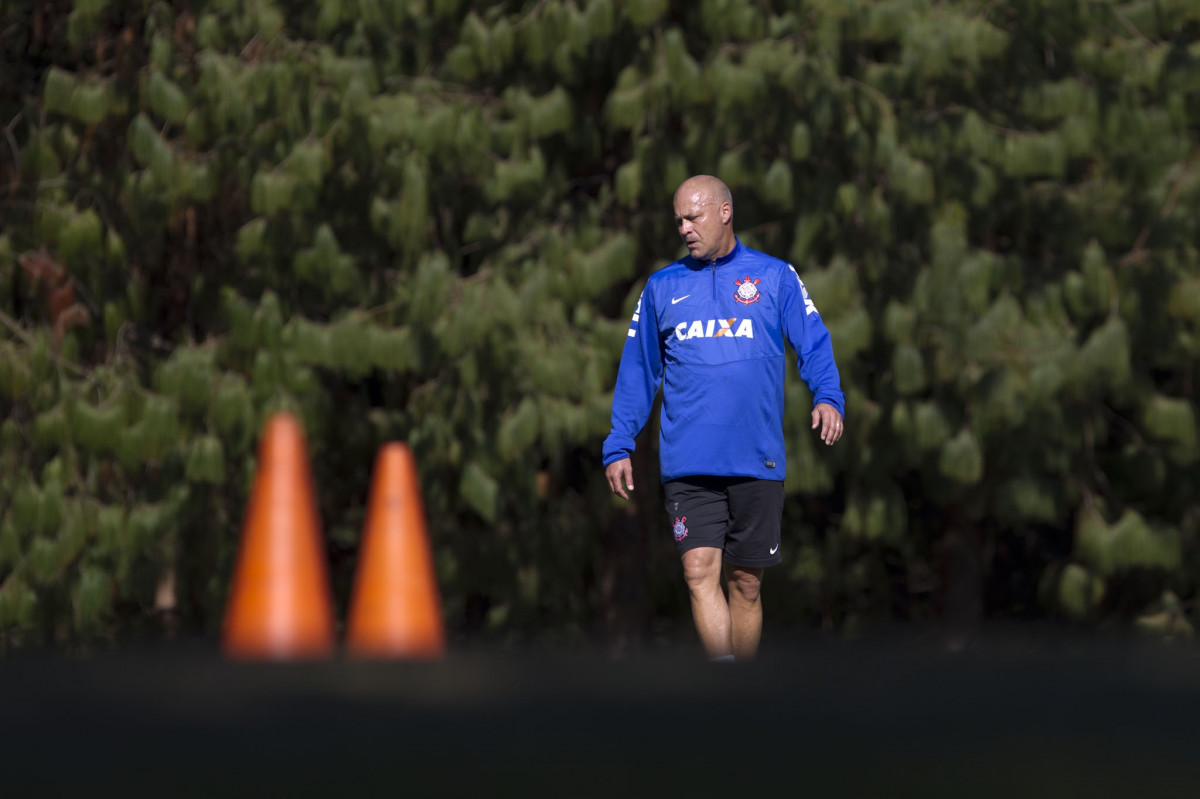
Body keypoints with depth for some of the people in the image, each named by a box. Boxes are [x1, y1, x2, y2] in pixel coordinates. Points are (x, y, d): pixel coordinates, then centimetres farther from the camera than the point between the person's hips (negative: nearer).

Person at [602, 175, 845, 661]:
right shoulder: (661, 288, 13)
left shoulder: (775, 277, 7)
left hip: (758, 464, -1)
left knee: (746, 584, 5)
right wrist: (619, 446, 10)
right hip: (688, 465, 1)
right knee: (700, 572, -15)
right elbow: (638, 372, 16)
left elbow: (813, 343, 1)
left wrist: (828, 397, -18)